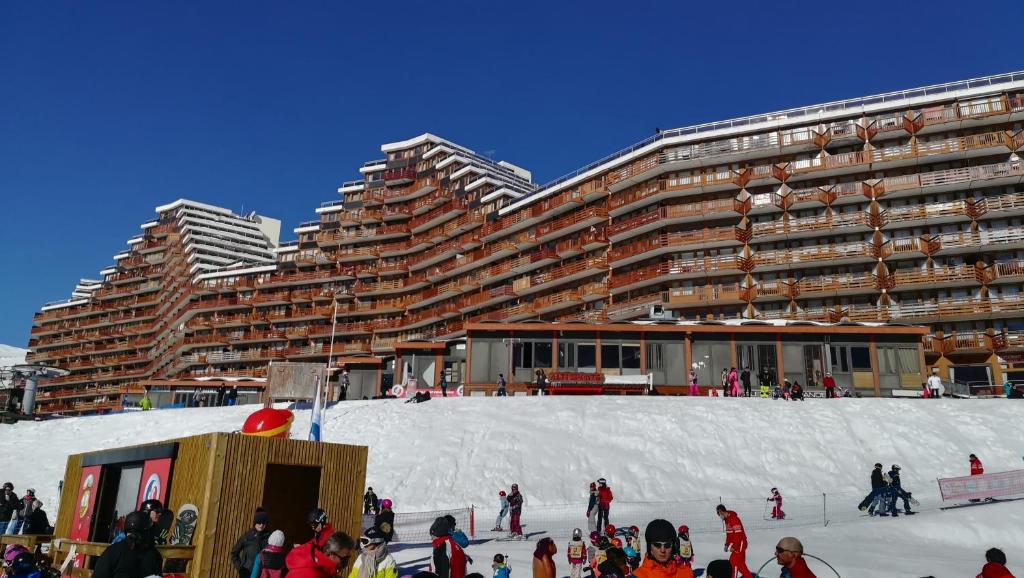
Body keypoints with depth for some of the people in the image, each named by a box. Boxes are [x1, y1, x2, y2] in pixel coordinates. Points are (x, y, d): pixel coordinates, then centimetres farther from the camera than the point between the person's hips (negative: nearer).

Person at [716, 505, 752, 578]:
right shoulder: (727, 519, 10)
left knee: (733, 561, -10)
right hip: (736, 544, 10)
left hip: (740, 544, -10)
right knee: (740, 563, 16)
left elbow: (738, 534, -25)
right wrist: (727, 544, 16)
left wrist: (733, 547, -21)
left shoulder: (733, 519, -23)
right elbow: (729, 533, 19)